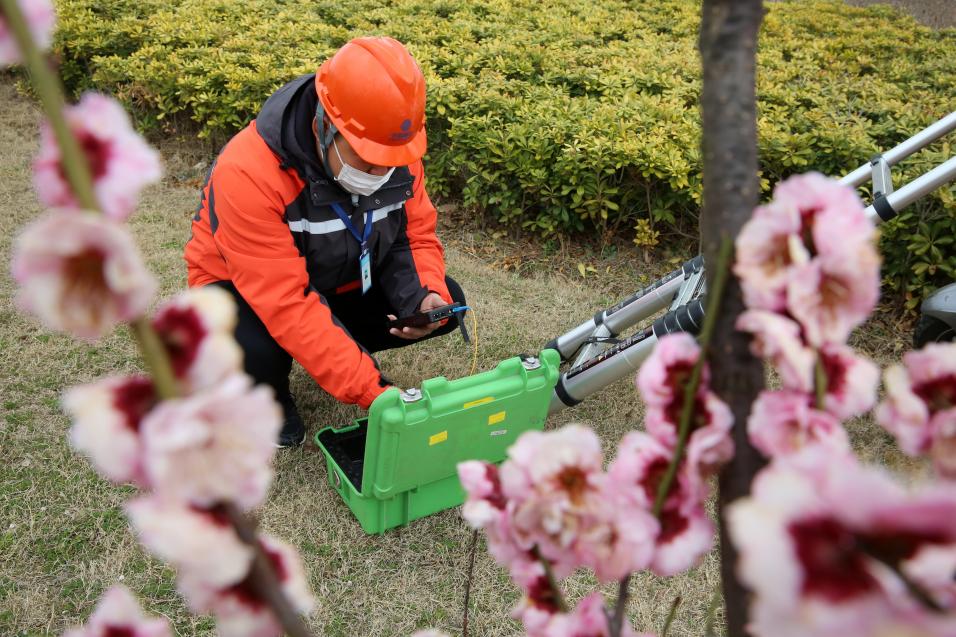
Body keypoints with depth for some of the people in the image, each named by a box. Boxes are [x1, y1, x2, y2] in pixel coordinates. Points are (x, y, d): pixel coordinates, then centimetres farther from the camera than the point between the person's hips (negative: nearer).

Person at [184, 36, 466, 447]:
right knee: (255, 350, -38)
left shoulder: (395, 150, -19)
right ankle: (268, 395, 1)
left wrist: (427, 297, -29)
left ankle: (345, 351, 12)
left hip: (340, 282, 5)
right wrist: (371, 390, -42)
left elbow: (416, 234, -6)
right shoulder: (248, 174, -36)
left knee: (446, 301, -13)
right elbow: (287, 305, -39)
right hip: (248, 290, -4)